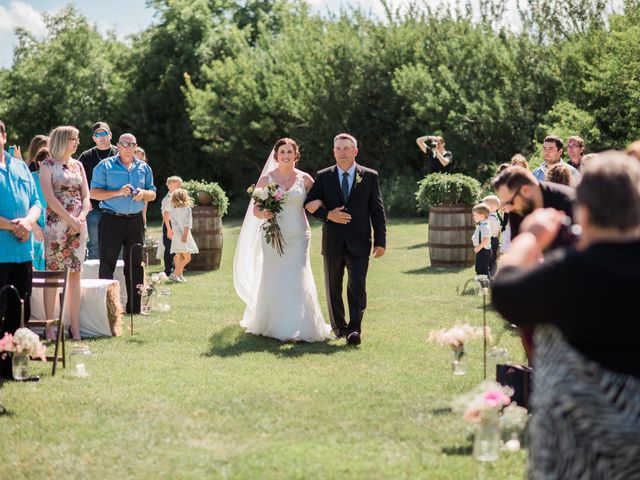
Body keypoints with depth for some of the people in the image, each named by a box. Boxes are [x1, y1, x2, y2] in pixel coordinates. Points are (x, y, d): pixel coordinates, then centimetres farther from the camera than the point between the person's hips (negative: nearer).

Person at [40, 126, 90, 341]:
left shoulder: (78, 165, 15)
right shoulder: (48, 165, -1)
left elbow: (86, 197, 11)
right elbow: (50, 197, -10)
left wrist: (81, 217, -7)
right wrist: (70, 219, -14)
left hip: (79, 225, 5)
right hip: (56, 224, -5)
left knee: (75, 274, 3)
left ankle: (75, 325, 5)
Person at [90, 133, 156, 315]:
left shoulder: (144, 168, 13)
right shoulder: (105, 166, 1)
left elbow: (153, 194, 17)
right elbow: (94, 193, -5)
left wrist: (143, 193, -7)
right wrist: (118, 192, -17)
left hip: (136, 220, 4)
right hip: (112, 219, -4)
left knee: (136, 264, 7)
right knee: (107, 264, -5)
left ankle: (134, 307, 13)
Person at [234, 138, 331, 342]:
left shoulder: (305, 179, 5)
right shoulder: (266, 179, 4)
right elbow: (255, 209, 4)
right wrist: (263, 214, -19)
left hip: (298, 237, 0)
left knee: (297, 279, -9)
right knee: (272, 281, 1)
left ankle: (298, 329, -11)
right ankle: (270, 324, 14)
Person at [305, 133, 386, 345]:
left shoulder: (370, 176, 2)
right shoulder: (323, 177, 4)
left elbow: (377, 210, 2)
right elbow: (310, 205, 4)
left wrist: (380, 241, -3)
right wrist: (327, 215, -14)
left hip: (358, 243, -2)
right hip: (333, 243, 2)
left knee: (357, 287, -11)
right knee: (333, 288, 11)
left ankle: (354, 329, -13)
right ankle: (338, 326, 25)